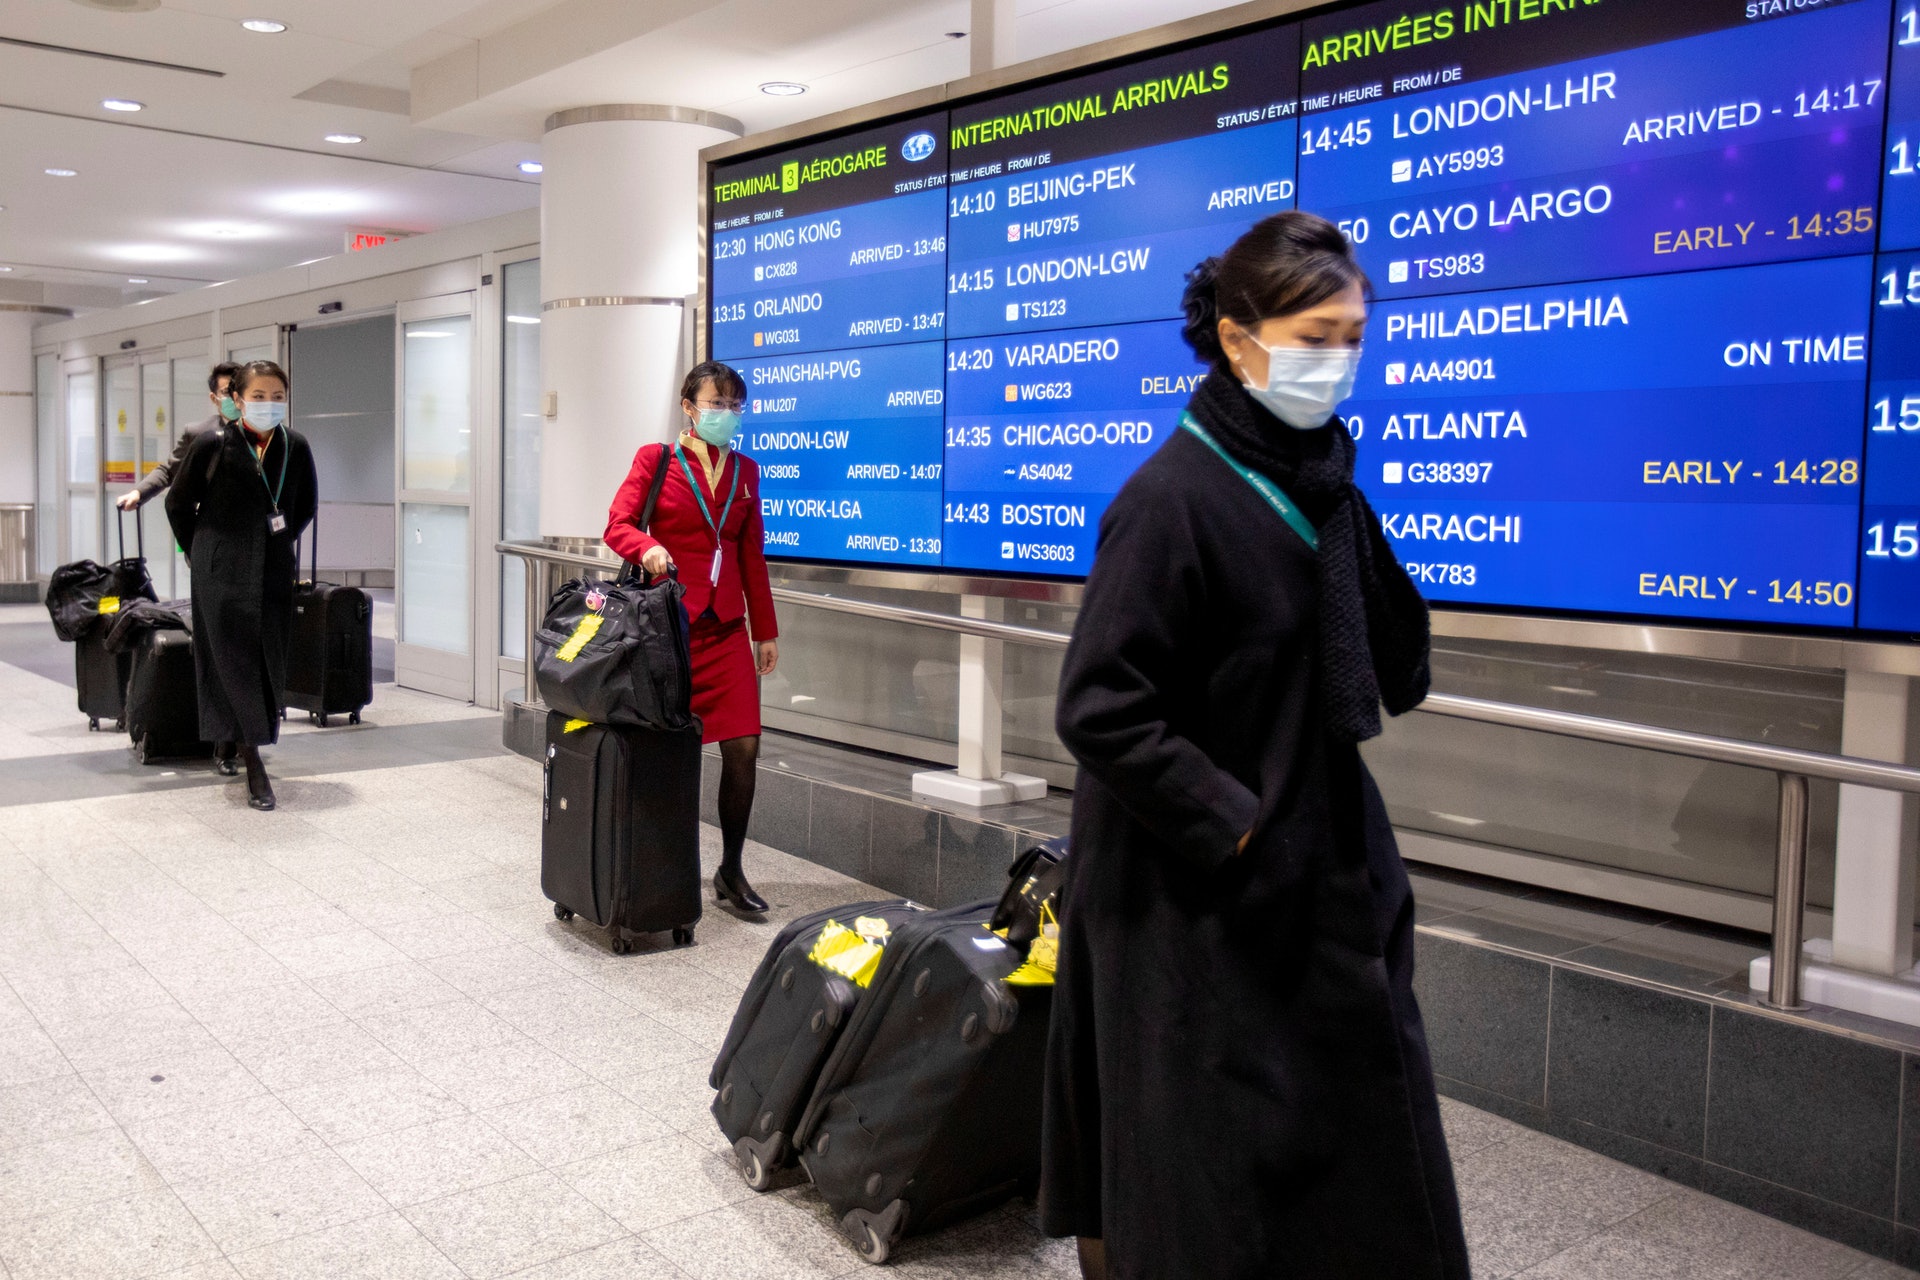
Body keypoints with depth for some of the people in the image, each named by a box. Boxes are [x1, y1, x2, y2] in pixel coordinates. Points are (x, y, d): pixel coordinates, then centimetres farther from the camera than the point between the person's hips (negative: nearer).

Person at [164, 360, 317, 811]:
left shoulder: (295, 447, 2)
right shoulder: (213, 444, -7)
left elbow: (306, 504, 19)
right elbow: (179, 503, 5)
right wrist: (199, 552, 10)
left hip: (274, 572, 4)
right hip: (222, 572, -4)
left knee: (269, 665, 6)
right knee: (234, 662, -6)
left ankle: (228, 741, 27)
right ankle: (253, 764, -5)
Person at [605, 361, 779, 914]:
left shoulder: (745, 471, 15)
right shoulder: (655, 460, 2)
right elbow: (618, 524, -7)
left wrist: (766, 630, 16)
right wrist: (648, 547, -29)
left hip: (726, 628, 4)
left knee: (743, 747, -3)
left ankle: (730, 872, 11)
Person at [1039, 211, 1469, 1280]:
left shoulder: (1321, 485, 5)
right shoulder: (1173, 498, -17)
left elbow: (1399, 680, 7)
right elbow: (1101, 710, -20)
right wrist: (1228, 821, -18)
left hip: (1322, 879, 7)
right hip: (1201, 901, -7)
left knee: (1362, 1163, 17)